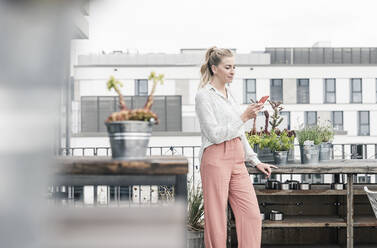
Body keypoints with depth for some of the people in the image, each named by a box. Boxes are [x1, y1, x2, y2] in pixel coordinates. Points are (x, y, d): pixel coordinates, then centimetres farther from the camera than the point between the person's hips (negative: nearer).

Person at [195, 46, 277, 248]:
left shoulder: (229, 94, 17)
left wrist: (255, 161, 20)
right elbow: (215, 134, -15)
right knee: (216, 218, -2)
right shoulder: (204, 95, -7)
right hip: (216, 159, -8)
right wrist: (244, 117, -18)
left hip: (237, 159, 8)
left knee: (252, 215, 1)